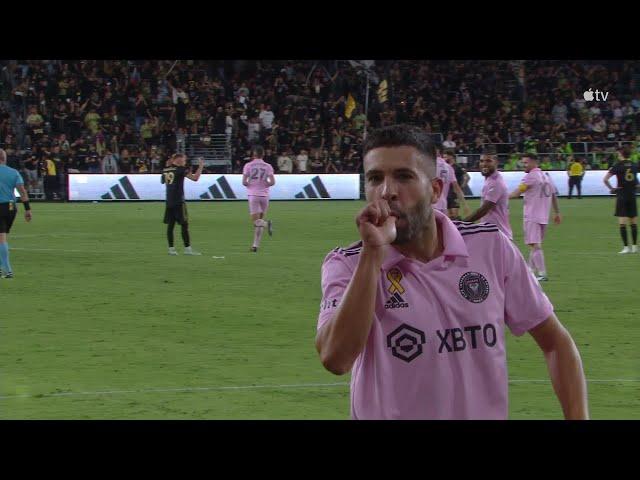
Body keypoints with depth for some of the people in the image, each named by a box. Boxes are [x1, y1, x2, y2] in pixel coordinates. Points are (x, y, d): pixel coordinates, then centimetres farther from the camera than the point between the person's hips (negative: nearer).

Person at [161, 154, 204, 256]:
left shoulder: (166, 170, 9)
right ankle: (187, 249, -4)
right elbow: (195, 178, -13)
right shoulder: (180, 169, -9)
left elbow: (162, 181, 26)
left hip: (169, 201, 6)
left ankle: (171, 248, 5)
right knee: (184, 224, -3)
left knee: (170, 224, 7)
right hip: (179, 201, -6)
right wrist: (201, 167, -3)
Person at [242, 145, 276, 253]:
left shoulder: (248, 165, -2)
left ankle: (267, 224, -35)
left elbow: (244, 182, -8)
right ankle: (255, 245, 11)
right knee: (259, 220, 12)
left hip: (253, 194, -3)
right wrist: (265, 185, 13)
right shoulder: (268, 166, 3)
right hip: (264, 194, 3)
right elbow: (272, 182, -6)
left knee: (256, 221, -3)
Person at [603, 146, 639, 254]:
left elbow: (605, 179, -16)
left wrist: (611, 188, -4)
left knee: (622, 223, -4)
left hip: (622, 196, -4)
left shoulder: (617, 166, -8)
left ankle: (626, 247, -10)